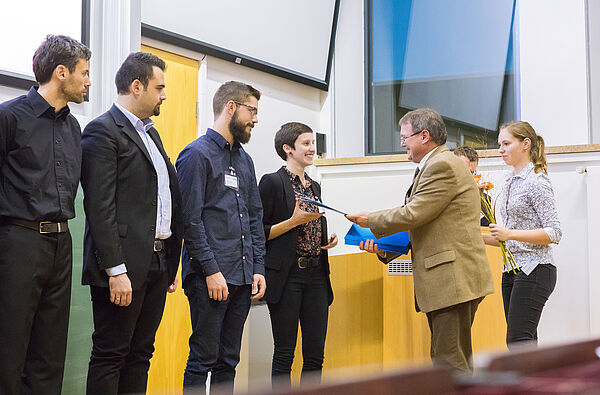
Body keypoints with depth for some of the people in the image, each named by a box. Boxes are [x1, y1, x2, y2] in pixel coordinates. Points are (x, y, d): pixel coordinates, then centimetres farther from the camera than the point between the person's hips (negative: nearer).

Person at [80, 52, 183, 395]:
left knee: (140, 355, 12)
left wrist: (171, 264, 16)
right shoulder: (104, 131, -8)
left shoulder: (151, 133, 20)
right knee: (110, 356, -2)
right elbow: (100, 208, -16)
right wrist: (116, 270, -21)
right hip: (124, 266, -9)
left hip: (158, 262, 9)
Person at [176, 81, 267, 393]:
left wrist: (258, 268, 9)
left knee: (228, 361, 11)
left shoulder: (244, 159, 18)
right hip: (210, 276, -7)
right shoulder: (197, 154, -6)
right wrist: (211, 270, -16)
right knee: (203, 359, -4)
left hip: (243, 276, 7)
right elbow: (190, 219, -12)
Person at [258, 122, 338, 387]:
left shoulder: (314, 186, 18)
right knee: (284, 353, -2)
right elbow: (259, 233, -8)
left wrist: (328, 241, 8)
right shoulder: (272, 182, -4)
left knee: (315, 354, 6)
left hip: (316, 276, 7)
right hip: (287, 276, -7)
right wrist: (294, 220, -16)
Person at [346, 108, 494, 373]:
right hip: (448, 282, 11)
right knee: (455, 360, 14)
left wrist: (371, 221, -2)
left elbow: (413, 214, -17)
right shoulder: (436, 165, 21)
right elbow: (421, 226, 21)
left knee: (450, 362, -10)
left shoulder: (443, 165, -12)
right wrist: (384, 246, 8)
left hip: (454, 279, -11)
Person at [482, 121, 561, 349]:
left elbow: (554, 233, -15)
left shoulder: (536, 182, -10)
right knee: (524, 343, 9)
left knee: (517, 340, -14)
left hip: (534, 270, -9)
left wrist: (510, 234, -22)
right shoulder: (510, 183, 17)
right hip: (512, 270, 9)